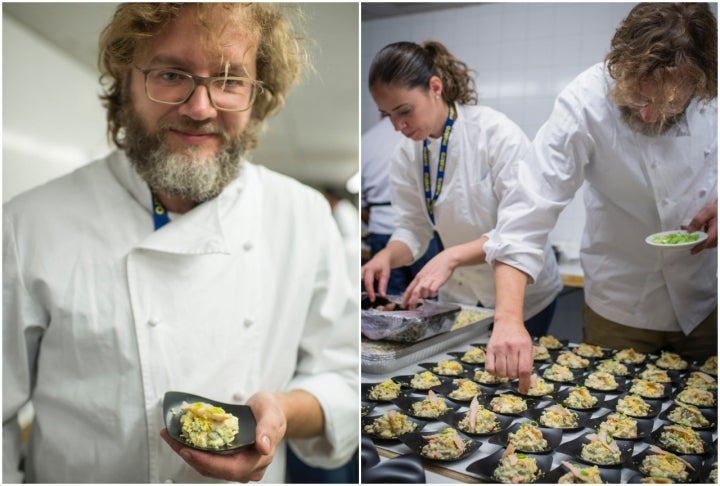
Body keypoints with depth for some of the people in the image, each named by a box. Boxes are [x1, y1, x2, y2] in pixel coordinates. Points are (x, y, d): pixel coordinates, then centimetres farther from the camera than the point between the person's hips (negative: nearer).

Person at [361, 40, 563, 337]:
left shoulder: (497, 132, -22)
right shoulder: (407, 156, -6)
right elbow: (413, 228, -4)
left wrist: (451, 257, -39)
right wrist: (387, 256, -26)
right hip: (461, 297, 4)